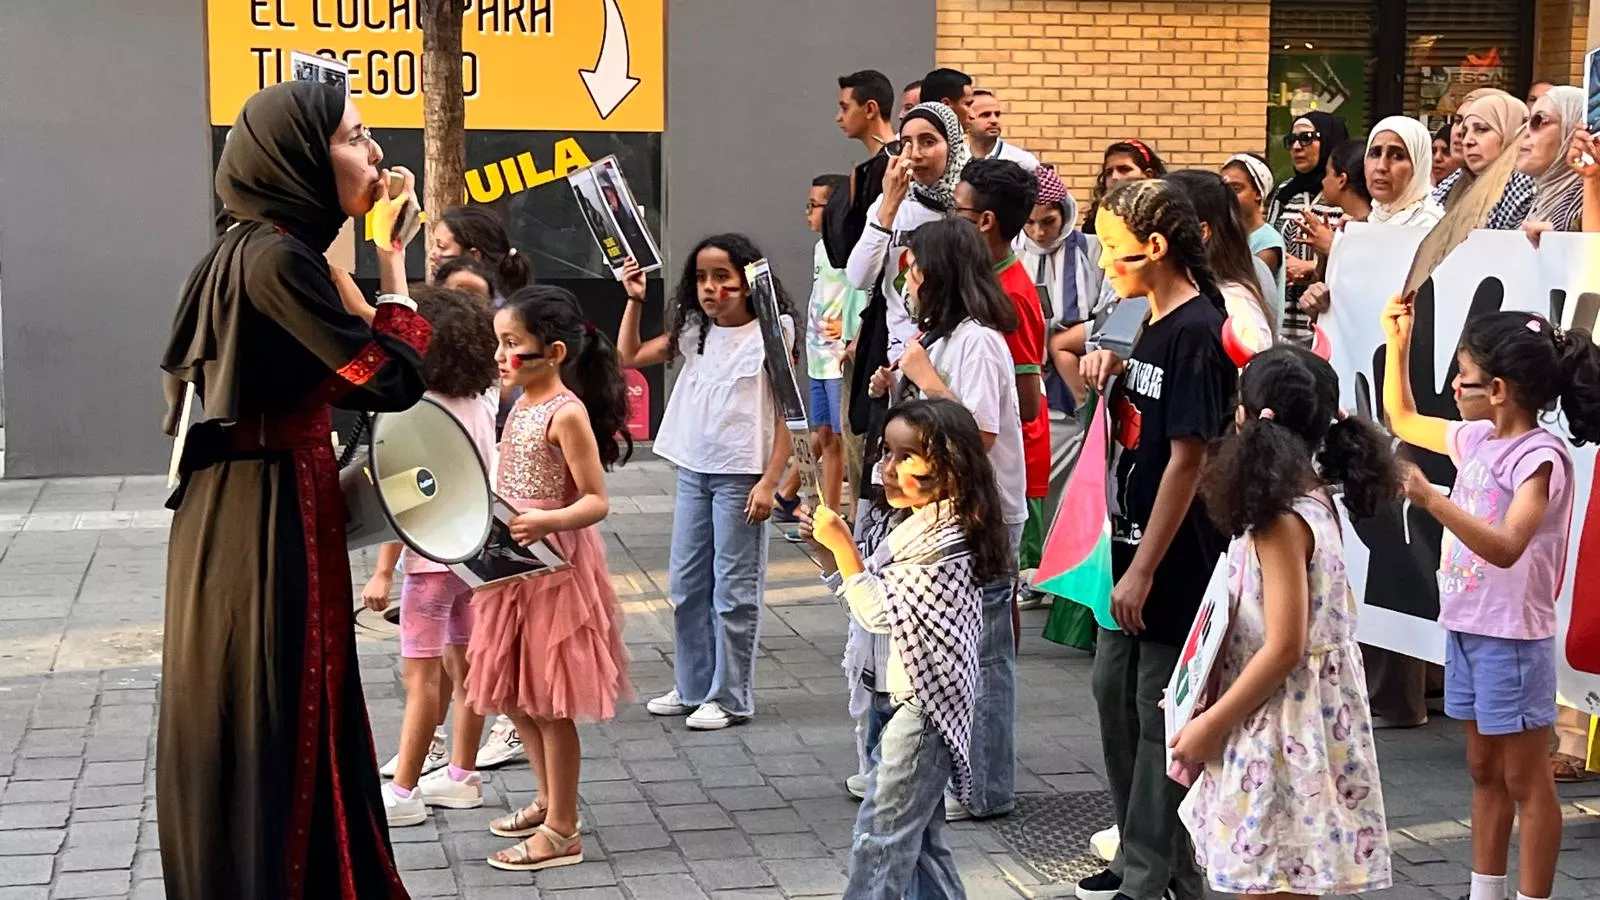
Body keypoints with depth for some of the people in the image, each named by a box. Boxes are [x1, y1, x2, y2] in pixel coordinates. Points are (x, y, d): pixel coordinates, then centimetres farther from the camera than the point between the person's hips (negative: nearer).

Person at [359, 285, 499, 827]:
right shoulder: (479, 408, 5)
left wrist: (383, 572, -14)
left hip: (431, 557, -8)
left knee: (420, 674, -4)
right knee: (465, 666, 14)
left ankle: (402, 793, 1)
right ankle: (461, 776, 23)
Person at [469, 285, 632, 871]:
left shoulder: (568, 413, -17)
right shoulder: (523, 405, 9)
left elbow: (596, 502, -19)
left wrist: (545, 522, -33)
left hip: (554, 565, -9)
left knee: (548, 702, -1)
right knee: (514, 695, 17)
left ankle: (562, 833, 9)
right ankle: (549, 801, 33)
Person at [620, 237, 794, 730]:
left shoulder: (769, 337, -8)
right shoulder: (694, 334, 9)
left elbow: (784, 416, -9)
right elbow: (629, 357, 15)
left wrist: (769, 482, -16)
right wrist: (634, 301, 4)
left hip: (740, 476, -6)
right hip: (693, 471, 7)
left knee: (733, 589, 0)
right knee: (686, 585, 12)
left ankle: (730, 698, 8)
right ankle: (693, 687, 25)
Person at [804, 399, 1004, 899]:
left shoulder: (945, 536, -19)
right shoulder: (902, 523, 10)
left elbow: (879, 611, -20)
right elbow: (861, 599, 16)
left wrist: (843, 544, -19)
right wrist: (827, 552, 1)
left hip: (921, 703, -10)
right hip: (894, 696, 10)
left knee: (879, 835, -5)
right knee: (917, 835, 17)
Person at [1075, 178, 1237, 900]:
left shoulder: (1196, 331, -18)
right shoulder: (1156, 325, 10)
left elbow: (1188, 457, -21)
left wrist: (1144, 568, -20)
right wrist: (1111, 368, 2)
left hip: (1176, 560, -10)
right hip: (1134, 543, 10)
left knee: (1161, 713, -1)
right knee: (1115, 693, 16)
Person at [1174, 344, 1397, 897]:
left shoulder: (1282, 522, -20)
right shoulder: (1316, 499, 7)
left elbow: (1284, 647, -22)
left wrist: (1211, 723, -14)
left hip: (1281, 730, -9)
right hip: (1299, 718, 9)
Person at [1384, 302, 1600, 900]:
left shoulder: (1540, 457, -19)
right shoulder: (1477, 439, 5)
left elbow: (1507, 547, -31)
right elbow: (1403, 420, 21)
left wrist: (1431, 500, -40)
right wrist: (1397, 341, 13)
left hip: (1512, 639, -9)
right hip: (1466, 629, 9)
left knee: (1525, 781, 1)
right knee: (1484, 772, 17)